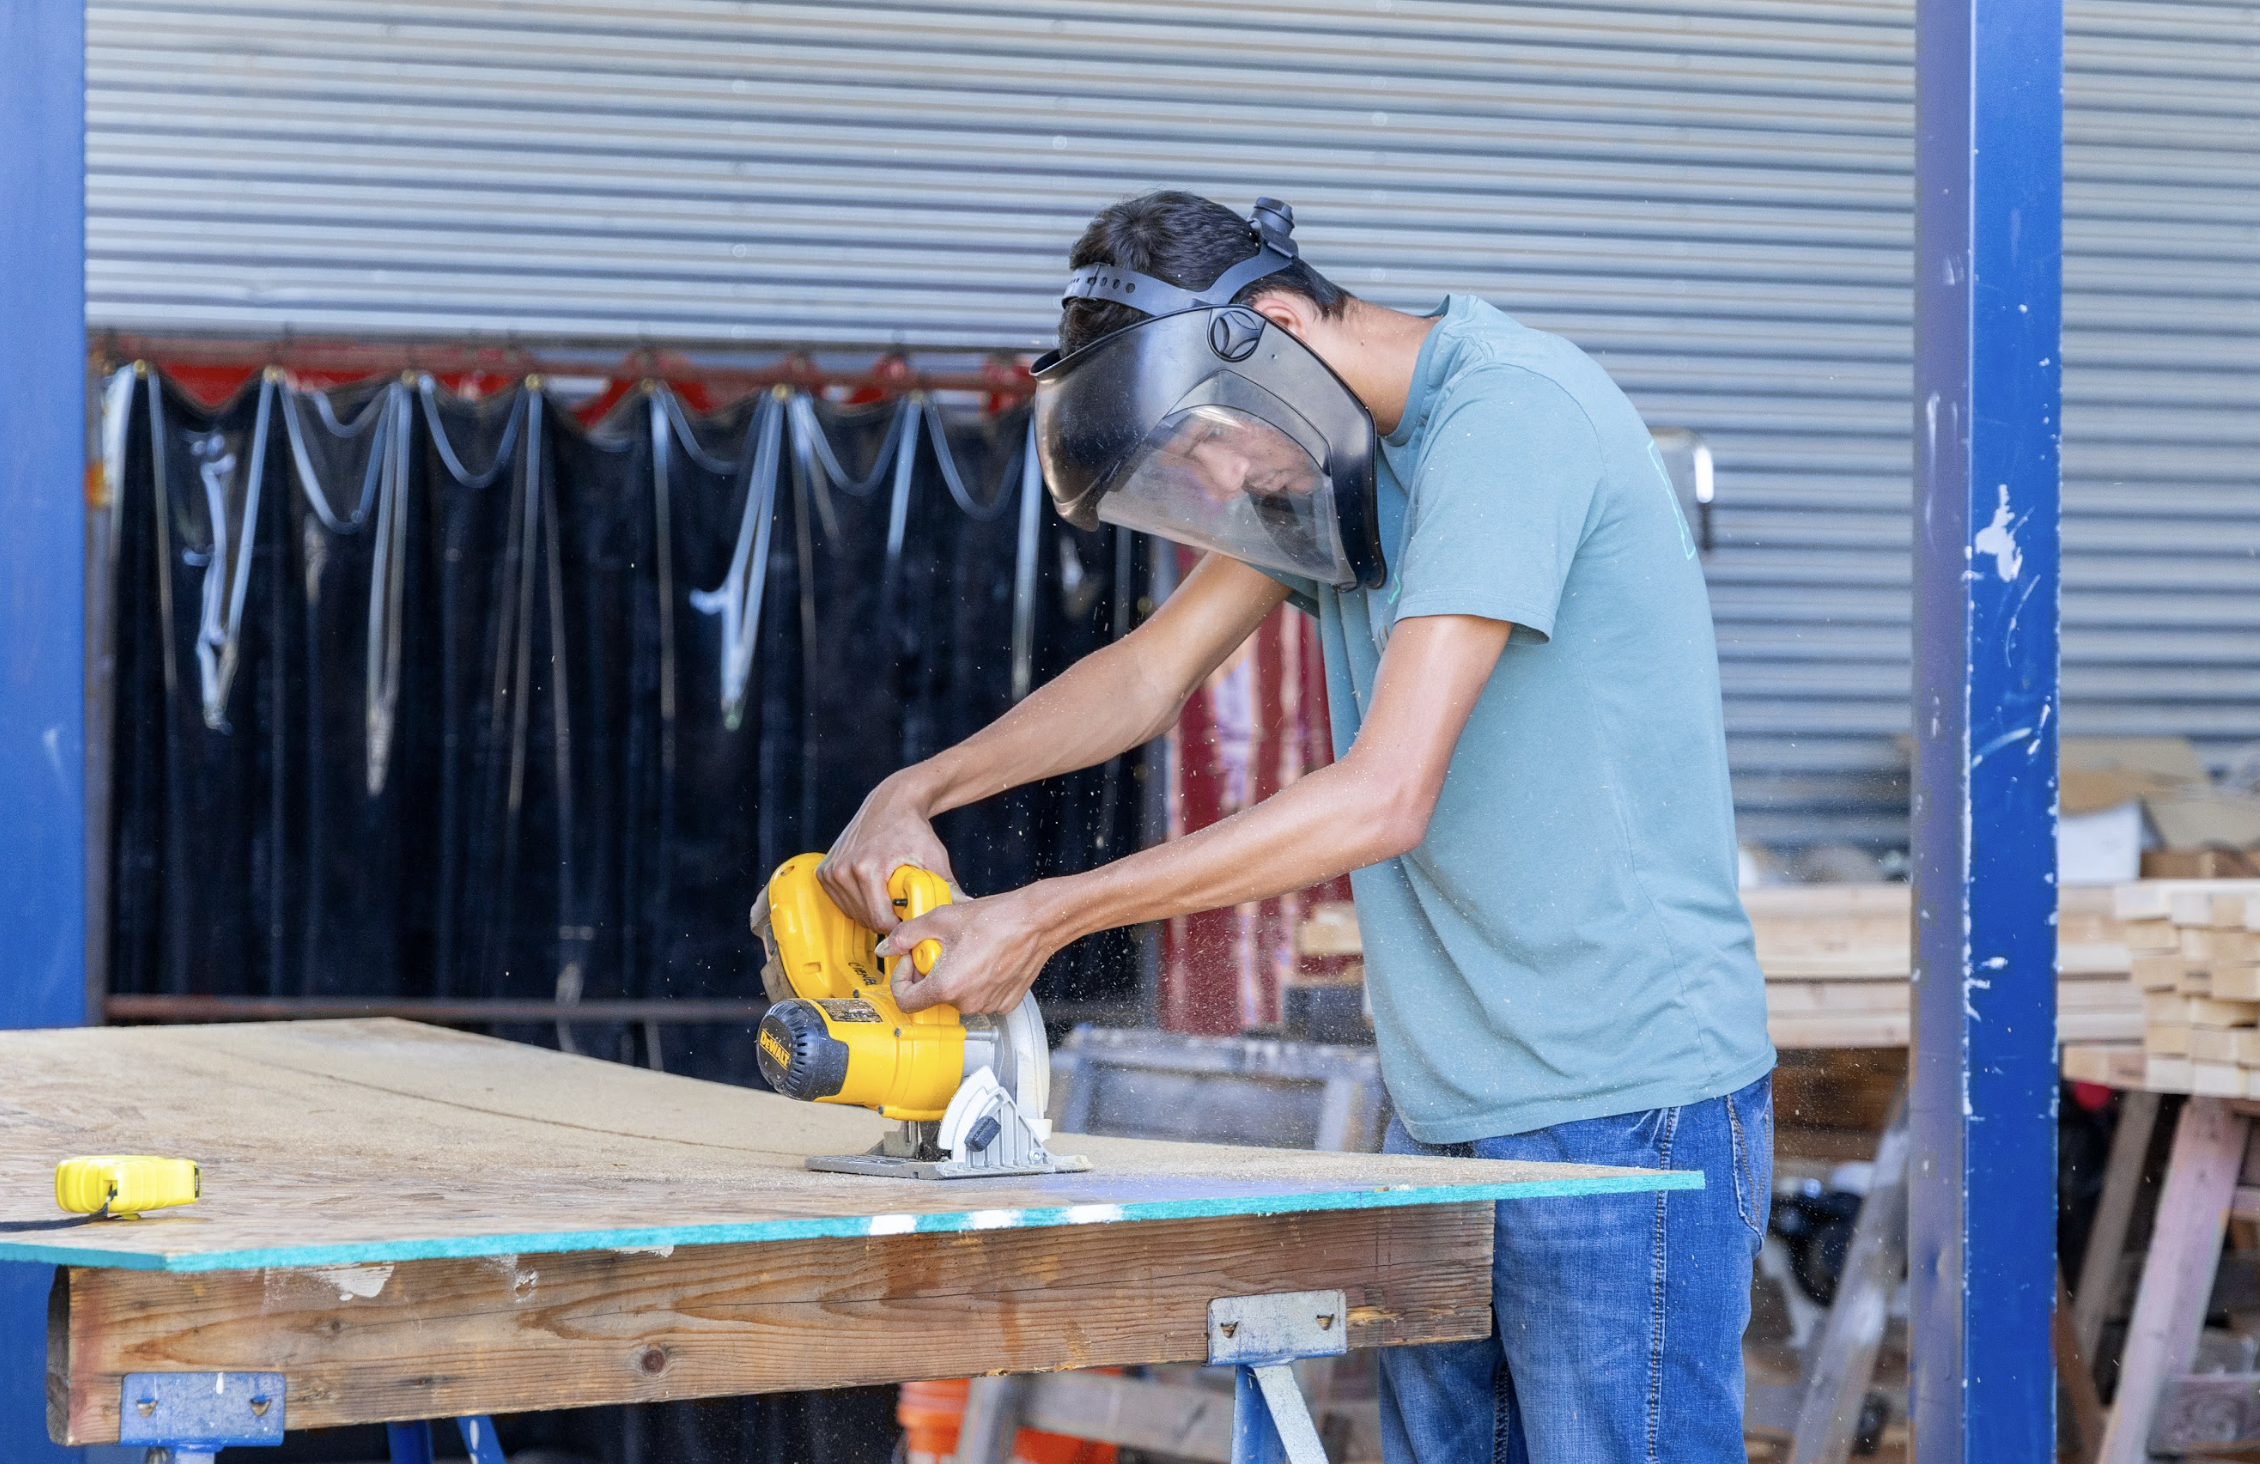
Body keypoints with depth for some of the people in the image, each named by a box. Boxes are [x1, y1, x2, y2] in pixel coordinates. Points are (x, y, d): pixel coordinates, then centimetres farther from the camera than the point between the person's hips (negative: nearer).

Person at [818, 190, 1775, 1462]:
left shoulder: (1506, 416, -19)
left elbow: (1382, 798, -25)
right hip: (1451, 1118, 9)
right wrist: (918, 793, 3)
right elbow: (1156, 669, 19)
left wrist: (1040, 920, -21)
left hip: (1622, 1108, -9)